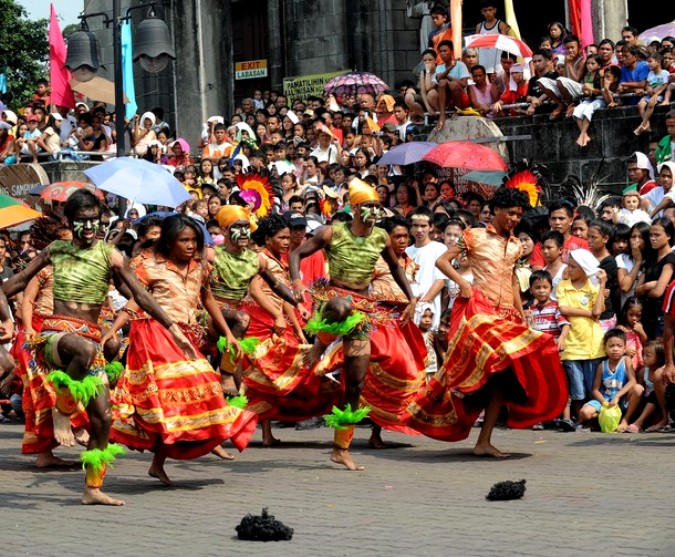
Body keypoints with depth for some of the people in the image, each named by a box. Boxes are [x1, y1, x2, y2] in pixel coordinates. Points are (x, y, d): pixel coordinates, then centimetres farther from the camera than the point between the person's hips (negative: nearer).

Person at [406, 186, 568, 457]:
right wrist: (463, 284, -14)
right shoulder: (475, 236, 2)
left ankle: (484, 441, -2)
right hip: (479, 309, -6)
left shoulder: (515, 246, 19)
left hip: (506, 315, 6)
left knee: (502, 375, -4)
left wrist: (522, 316, 18)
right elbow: (442, 261, -1)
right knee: (500, 359, -30)